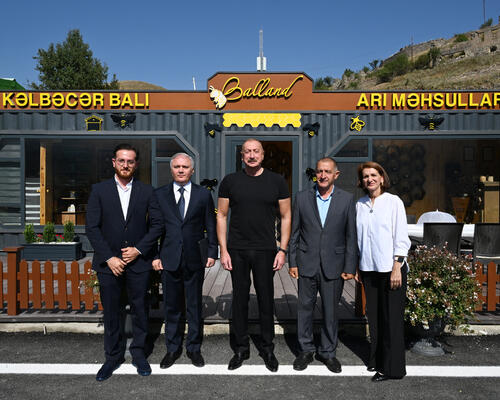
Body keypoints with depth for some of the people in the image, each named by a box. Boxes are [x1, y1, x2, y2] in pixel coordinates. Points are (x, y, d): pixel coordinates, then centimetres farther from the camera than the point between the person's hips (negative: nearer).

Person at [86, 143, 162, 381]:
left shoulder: (147, 191, 3)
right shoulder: (99, 190, 2)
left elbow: (157, 224, 1)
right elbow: (92, 228, -2)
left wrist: (139, 249, -9)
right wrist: (108, 258, -9)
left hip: (138, 262, 0)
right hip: (109, 263, 0)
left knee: (140, 310, 9)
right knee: (111, 312, 10)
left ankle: (138, 353, 27)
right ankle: (113, 356, 27)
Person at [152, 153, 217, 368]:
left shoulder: (203, 194, 4)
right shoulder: (159, 195, 5)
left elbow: (211, 226, 6)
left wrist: (212, 252, -1)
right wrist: (154, 255, -1)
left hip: (194, 260, 0)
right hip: (169, 259, 1)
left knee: (195, 306, 10)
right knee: (171, 306, 11)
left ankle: (194, 348, 26)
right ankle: (173, 348, 27)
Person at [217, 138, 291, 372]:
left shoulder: (276, 181, 2)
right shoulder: (230, 182, 3)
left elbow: (286, 216, 5)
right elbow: (221, 216, 6)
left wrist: (282, 250, -2)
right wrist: (223, 250, -1)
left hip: (265, 251, 0)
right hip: (237, 250, 1)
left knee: (266, 300, 8)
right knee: (239, 299, 9)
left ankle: (267, 348, 25)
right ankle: (241, 348, 25)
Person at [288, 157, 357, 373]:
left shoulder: (347, 199, -1)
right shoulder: (302, 197, 2)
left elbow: (351, 236, 0)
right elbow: (294, 233, 5)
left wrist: (350, 267, -3)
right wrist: (292, 262, 1)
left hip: (333, 266, -1)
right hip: (307, 264, 1)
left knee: (331, 311, 10)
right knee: (305, 308, 10)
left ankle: (327, 352, 28)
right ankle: (306, 350, 28)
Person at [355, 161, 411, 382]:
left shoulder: (393, 202, -5)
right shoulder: (360, 205, 8)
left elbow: (401, 237, -7)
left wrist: (397, 267, -12)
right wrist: (357, 267, 12)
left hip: (390, 267, -4)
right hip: (369, 268, 5)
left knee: (392, 317, 1)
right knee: (373, 315, 12)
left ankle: (392, 368, 13)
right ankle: (376, 359, 27)